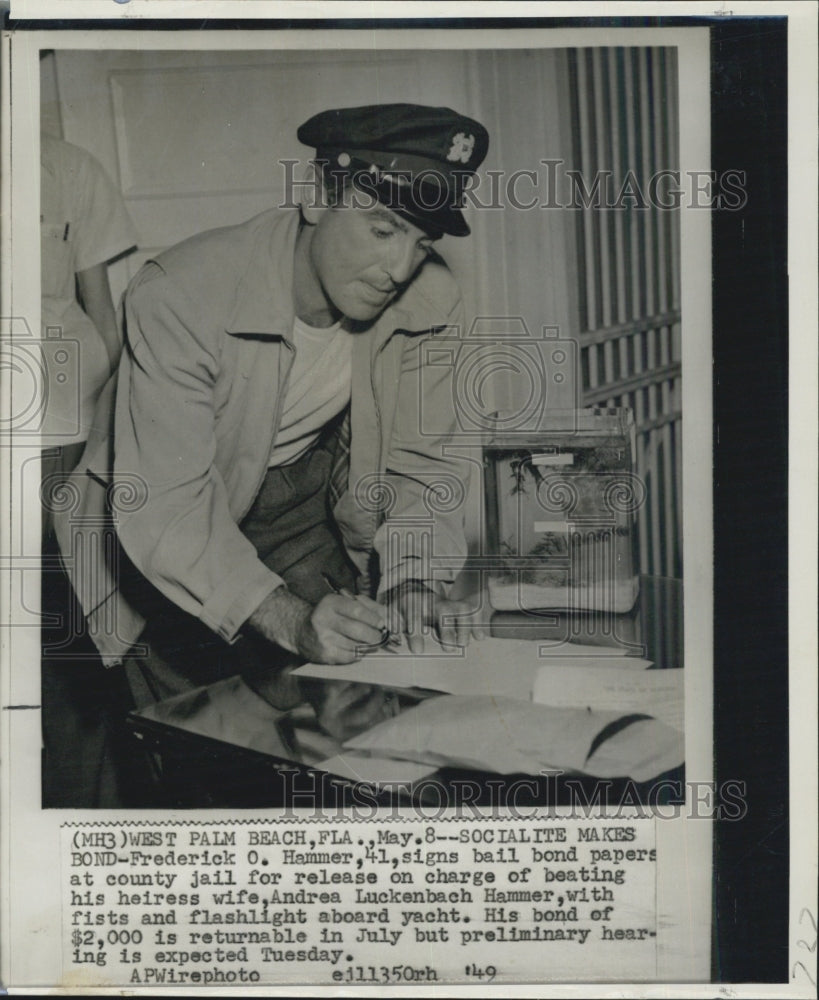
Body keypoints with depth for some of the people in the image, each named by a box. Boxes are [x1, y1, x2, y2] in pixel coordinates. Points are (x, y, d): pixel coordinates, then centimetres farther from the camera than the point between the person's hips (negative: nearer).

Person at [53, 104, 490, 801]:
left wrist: (414, 580, -28)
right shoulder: (180, 296, -32)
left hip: (305, 494, 4)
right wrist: (290, 619, -46)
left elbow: (424, 462, -9)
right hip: (164, 520, -3)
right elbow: (164, 505, -35)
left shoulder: (431, 303, -17)